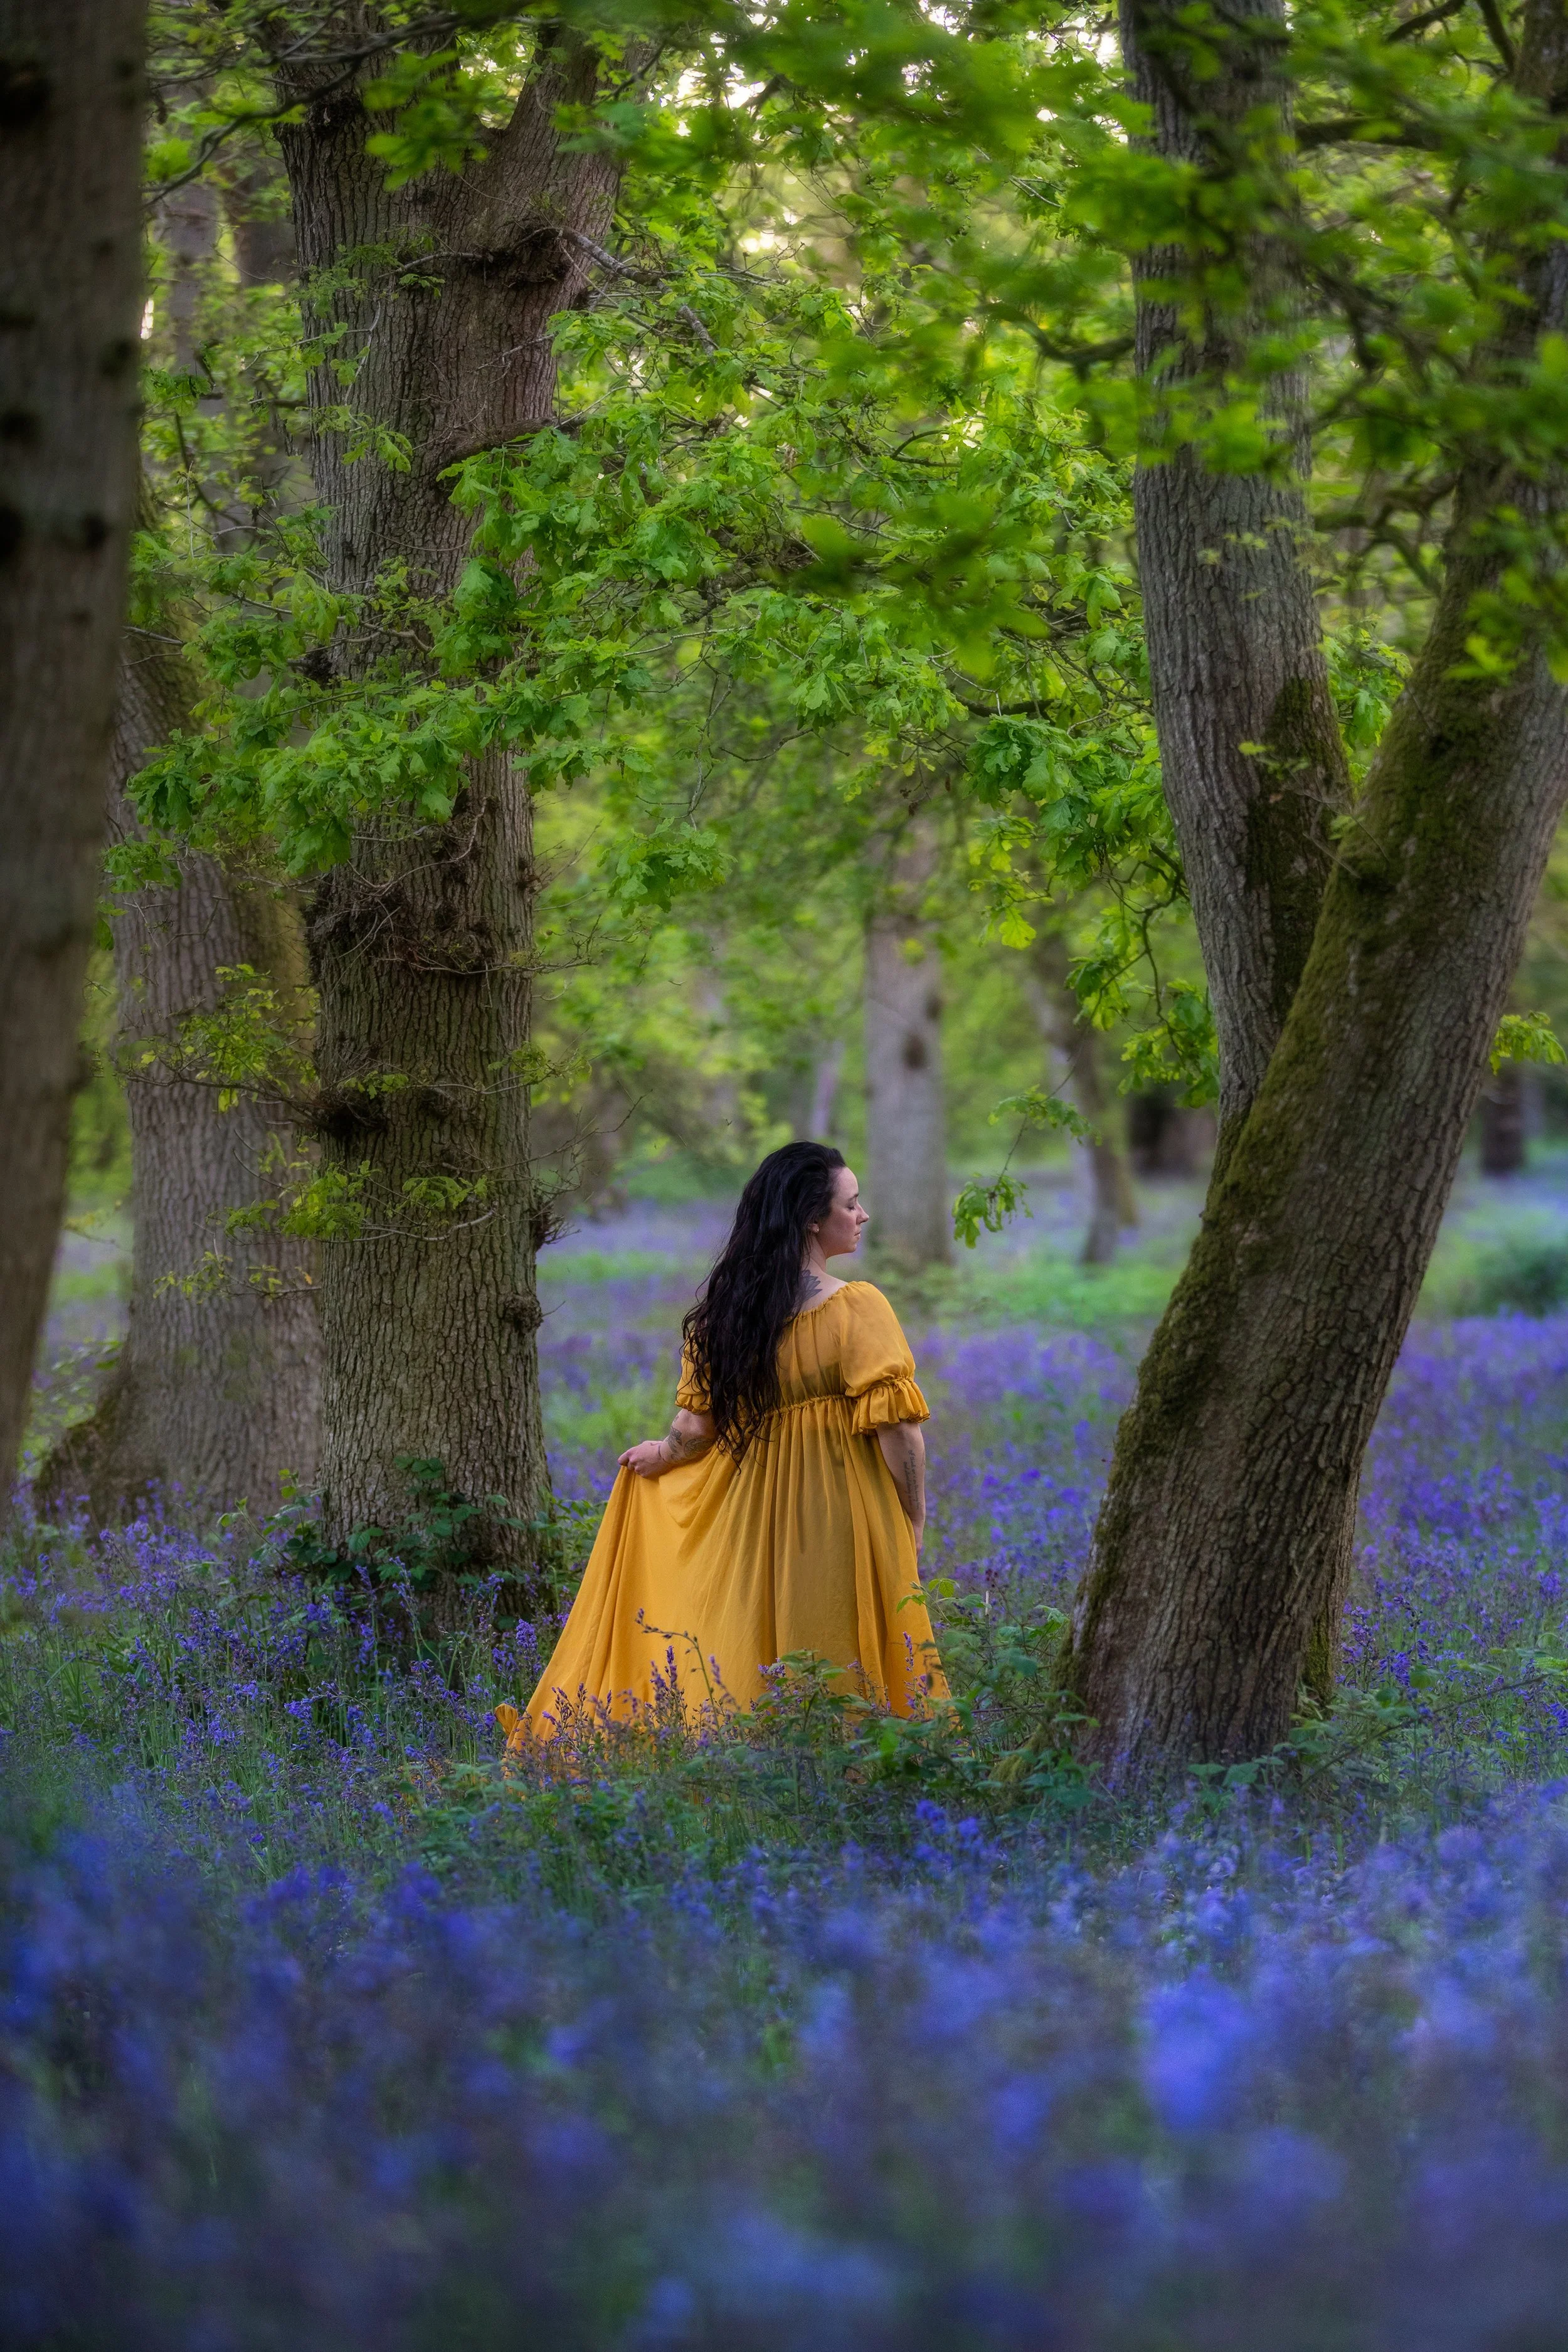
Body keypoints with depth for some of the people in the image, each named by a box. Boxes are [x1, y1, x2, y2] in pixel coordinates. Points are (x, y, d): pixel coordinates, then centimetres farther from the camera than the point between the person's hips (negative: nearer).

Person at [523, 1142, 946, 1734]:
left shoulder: (724, 1309, 1)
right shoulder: (859, 1308, -14)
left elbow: (695, 1428, 2)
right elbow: (898, 1431, -16)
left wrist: (662, 1454, 24)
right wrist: (915, 1525, -4)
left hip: (745, 1519, 5)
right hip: (841, 1525, -5)